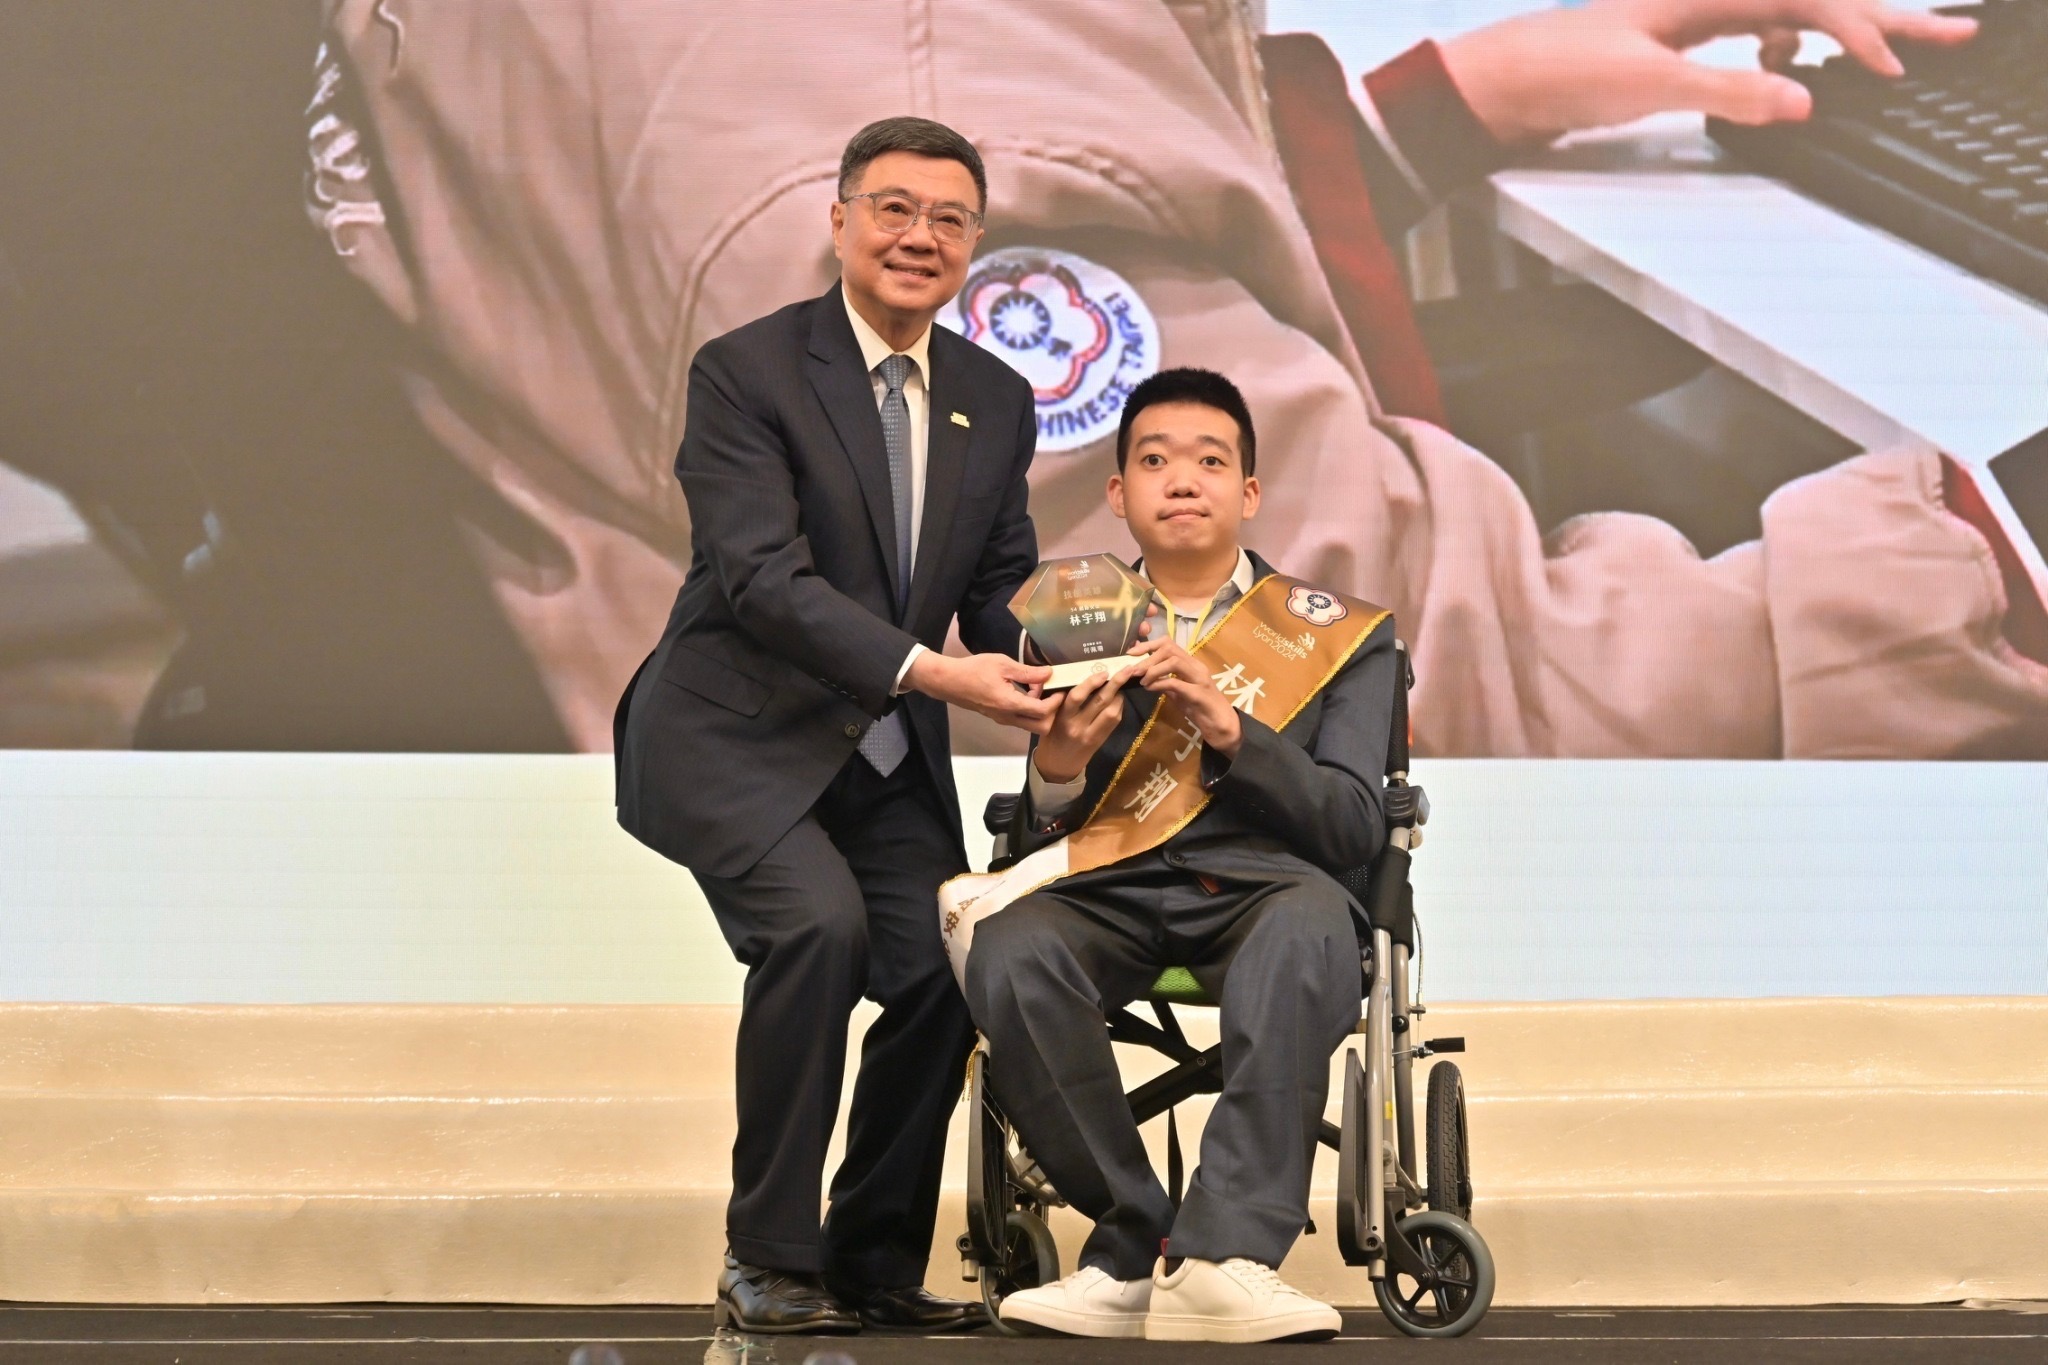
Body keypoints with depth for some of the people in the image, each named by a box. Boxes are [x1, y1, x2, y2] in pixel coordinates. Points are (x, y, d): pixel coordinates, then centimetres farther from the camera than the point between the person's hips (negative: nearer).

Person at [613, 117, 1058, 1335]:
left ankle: (876, 1262, 11)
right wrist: (932, 671, -32)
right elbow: (761, 575, -22)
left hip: (888, 754, 6)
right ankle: (768, 1256, -14)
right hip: (737, 734, -6)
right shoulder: (747, 371, -12)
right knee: (820, 924, -28)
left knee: (945, 974, -9)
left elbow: (1004, 586, 11)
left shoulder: (997, 402, 7)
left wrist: (1043, 682, -13)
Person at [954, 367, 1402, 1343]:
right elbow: (1039, 841, 13)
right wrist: (1056, 768, -11)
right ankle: (1137, 1249, -22)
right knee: (1009, 952, -33)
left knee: (1308, 923, -38)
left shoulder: (1337, 637, 14)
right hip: (1108, 890, 1)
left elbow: (1354, 831, 2)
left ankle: (1224, 1257, -39)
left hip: (1257, 884, -1)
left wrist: (1230, 729, -12)